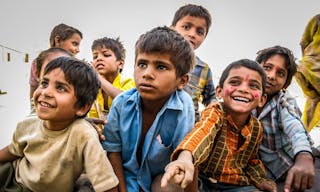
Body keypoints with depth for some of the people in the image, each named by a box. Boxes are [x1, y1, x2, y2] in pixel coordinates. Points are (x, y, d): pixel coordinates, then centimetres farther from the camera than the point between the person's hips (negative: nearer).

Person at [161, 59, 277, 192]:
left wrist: (261, 180, 0)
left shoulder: (256, 127, 0)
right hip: (204, 181, -4)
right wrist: (185, 157, -62)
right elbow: (203, 130, -41)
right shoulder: (215, 112, -16)